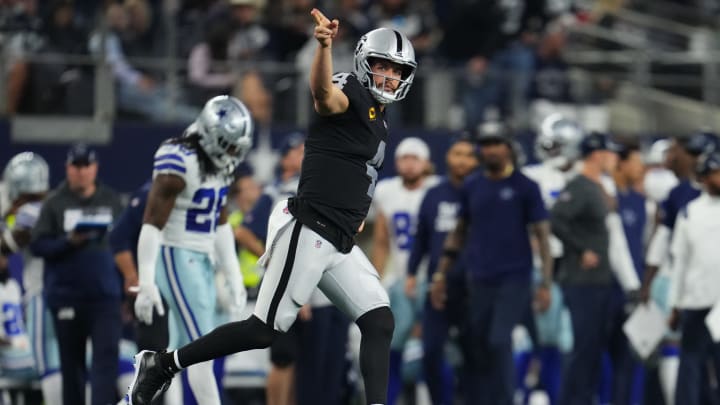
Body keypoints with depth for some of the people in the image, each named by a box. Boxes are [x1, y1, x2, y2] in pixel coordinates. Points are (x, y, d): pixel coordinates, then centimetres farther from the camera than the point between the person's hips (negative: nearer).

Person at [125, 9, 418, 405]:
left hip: (341, 245, 9)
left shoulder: (375, 120, 20)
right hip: (311, 233, -9)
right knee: (265, 330, -7)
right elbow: (323, 91, -34)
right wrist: (324, 46, -54)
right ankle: (162, 364, 3)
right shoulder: (352, 94, -8)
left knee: (379, 323, -3)